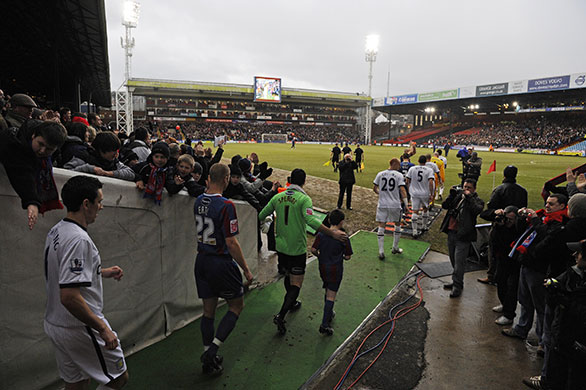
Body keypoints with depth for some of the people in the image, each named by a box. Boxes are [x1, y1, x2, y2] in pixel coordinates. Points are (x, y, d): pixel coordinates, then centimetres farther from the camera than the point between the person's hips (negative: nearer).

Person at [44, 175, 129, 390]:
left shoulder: (56, 231, 5)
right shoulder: (79, 239, -26)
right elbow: (69, 297, -30)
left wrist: (102, 272, 19)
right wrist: (103, 328, -23)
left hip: (55, 324, 10)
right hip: (80, 329, -10)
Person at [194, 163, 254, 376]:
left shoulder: (199, 201, 0)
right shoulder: (226, 205, -20)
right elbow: (231, 242, -20)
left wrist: (209, 185, 19)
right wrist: (246, 269, -12)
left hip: (201, 260, 7)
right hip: (221, 263, -7)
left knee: (208, 310, 16)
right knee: (236, 306, 14)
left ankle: (208, 359, 27)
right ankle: (211, 351, 8)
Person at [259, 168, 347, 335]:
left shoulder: (278, 197, 2)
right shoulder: (304, 199, -14)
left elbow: (261, 216, 9)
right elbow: (311, 220, -29)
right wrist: (333, 233, -28)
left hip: (281, 246, 6)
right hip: (297, 249, -6)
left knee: (288, 275, 26)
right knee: (296, 283, 2)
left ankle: (291, 303, 45)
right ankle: (281, 316, -9)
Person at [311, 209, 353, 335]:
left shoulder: (321, 234, -6)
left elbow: (313, 250, -7)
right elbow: (348, 256, -9)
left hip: (323, 267, 4)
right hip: (335, 269, -4)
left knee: (328, 292, 23)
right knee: (331, 296, 1)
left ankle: (329, 314, 40)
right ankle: (324, 324, -2)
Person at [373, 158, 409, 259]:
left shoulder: (380, 174, 4)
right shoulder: (399, 175, -4)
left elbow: (374, 188, 8)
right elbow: (402, 190, -12)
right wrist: (406, 204, -9)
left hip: (382, 204, 2)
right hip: (395, 205, -2)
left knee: (381, 226, 5)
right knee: (397, 225, 19)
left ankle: (381, 252, 4)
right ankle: (395, 248, 30)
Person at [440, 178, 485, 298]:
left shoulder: (477, 200, -3)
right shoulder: (458, 195, 11)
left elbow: (477, 210, -24)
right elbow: (445, 206, 8)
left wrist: (469, 197, -21)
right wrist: (452, 195, -3)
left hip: (463, 236, -6)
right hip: (451, 233, 6)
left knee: (459, 262, -4)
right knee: (453, 260, 17)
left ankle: (457, 286, 8)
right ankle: (456, 281, 33)